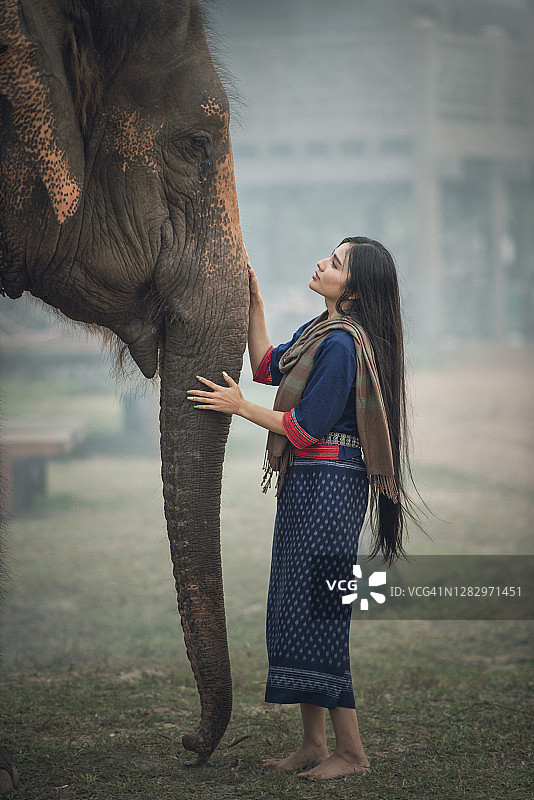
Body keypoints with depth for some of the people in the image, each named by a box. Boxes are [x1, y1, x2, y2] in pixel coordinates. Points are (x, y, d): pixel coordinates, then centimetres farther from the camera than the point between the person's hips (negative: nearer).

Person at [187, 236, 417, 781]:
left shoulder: (342, 344, -18)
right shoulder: (320, 330, 12)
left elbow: (305, 428, -18)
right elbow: (267, 367, 24)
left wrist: (240, 407, -7)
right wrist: (254, 300, 18)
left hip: (329, 485, -10)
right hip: (305, 482, 10)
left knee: (317, 610, -6)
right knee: (294, 608, 11)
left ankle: (350, 751, 2)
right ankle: (312, 744, 18)